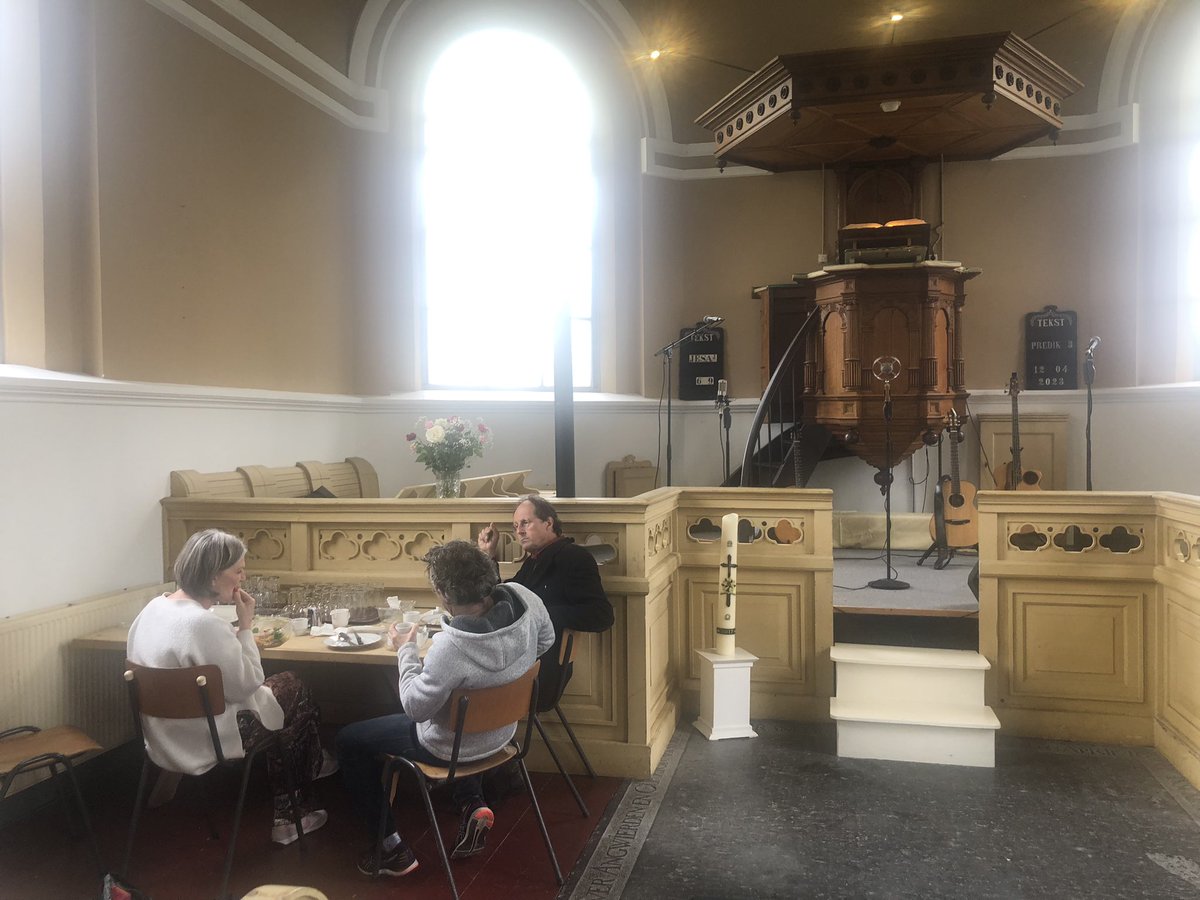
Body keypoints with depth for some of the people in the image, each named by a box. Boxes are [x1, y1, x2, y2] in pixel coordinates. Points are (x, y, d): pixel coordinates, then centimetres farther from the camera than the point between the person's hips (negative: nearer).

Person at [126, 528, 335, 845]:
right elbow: (246, 685, -22)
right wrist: (245, 625, -15)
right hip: (202, 746, -9)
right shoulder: (204, 624, -31)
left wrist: (238, 633, 5)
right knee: (297, 694, 11)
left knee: (285, 683, 19)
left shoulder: (154, 607, -1)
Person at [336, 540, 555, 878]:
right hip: (503, 729, 7)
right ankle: (473, 804, 25)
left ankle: (392, 849, 20)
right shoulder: (523, 598, -23)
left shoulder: (450, 646, -40)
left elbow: (415, 707, -23)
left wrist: (406, 650, -11)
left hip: (451, 748, -6)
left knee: (348, 741, 14)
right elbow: (545, 640, -1)